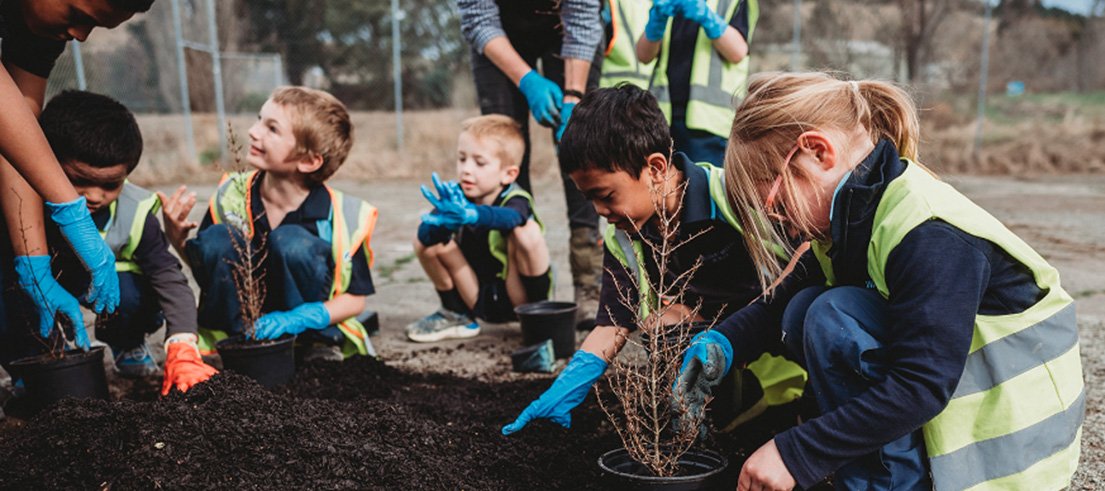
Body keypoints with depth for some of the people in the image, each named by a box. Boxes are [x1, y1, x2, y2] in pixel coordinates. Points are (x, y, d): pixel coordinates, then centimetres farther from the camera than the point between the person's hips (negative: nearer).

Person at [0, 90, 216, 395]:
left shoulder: (134, 213, -28)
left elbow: (170, 279, -31)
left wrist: (183, 352, -42)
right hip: (40, 278, 0)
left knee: (135, 296, -31)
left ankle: (128, 348, 5)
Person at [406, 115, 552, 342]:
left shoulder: (516, 200, -22)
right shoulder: (458, 196, -10)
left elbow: (509, 218, -48)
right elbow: (424, 234, -24)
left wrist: (470, 215, -67)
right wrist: (442, 221, -47)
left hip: (519, 294, -4)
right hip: (481, 299, 5)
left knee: (526, 231, -31)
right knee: (425, 242, -12)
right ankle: (456, 315, 6)